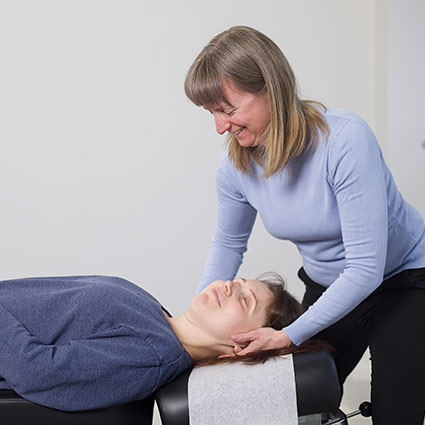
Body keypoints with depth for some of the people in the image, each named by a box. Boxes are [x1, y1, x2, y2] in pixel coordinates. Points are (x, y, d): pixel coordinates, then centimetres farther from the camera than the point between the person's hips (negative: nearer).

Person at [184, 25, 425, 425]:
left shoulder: (344, 140, -32)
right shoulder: (236, 166, -14)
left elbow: (366, 268, -31)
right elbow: (228, 245, 5)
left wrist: (289, 335, -31)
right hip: (327, 286, 5)